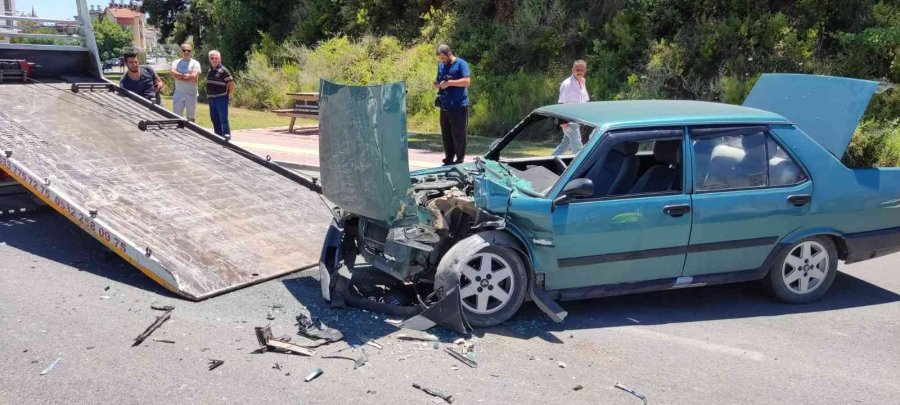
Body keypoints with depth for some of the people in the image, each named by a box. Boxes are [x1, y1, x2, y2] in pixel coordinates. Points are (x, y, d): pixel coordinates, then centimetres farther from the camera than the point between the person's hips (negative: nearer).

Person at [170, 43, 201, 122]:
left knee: (191, 117, 5)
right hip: (178, 93, 2)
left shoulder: (195, 63, 1)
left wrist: (179, 76, -8)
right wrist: (186, 75, -13)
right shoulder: (176, 62, 9)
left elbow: (194, 76, -14)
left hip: (191, 94, -2)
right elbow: (173, 74, -9)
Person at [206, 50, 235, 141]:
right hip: (211, 98, 8)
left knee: (223, 119, -7)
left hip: (221, 98, -8)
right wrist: (209, 95, 16)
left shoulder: (223, 70, -10)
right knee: (214, 119, 13)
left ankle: (226, 135, -4)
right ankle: (218, 136, 21)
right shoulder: (210, 70, 13)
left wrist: (228, 95, -4)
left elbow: (231, 84, -11)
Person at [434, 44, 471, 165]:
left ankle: (460, 160, 8)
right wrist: (437, 84, 0)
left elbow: (467, 81, -15)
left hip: (459, 106, -6)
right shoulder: (441, 65, 16)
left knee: (458, 136, -2)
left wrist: (449, 82, -16)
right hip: (444, 106, 7)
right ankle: (449, 159, 18)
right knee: (446, 136, 9)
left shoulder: (461, 64, -4)